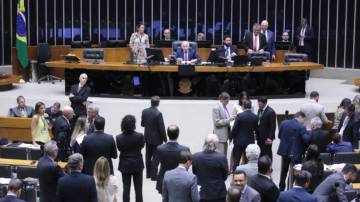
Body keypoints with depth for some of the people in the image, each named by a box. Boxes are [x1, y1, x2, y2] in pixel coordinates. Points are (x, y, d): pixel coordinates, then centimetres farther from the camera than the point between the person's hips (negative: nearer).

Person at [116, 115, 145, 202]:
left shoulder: (119, 138, -16)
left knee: (126, 189, 10)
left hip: (125, 165, 1)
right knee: (138, 189, 11)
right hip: (137, 164, -1)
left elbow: (119, 148, -2)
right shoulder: (139, 136, -20)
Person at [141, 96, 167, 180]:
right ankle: (153, 175, 8)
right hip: (156, 139, -6)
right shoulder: (158, 114, -24)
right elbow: (162, 128, -19)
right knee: (156, 157, 5)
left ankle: (148, 173, 29)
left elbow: (142, 124, 4)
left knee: (148, 156, 18)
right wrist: (165, 139, -7)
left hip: (147, 137, 6)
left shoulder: (144, 111, -7)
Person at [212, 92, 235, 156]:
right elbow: (217, 122, -16)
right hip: (220, 136, -8)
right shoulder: (216, 108, -12)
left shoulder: (225, 108, 12)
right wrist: (228, 119, -21)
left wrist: (231, 118, 3)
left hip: (225, 136, 9)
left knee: (224, 155, 11)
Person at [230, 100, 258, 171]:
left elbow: (234, 128, -12)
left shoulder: (239, 116, -14)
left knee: (236, 160, 5)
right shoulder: (255, 117, -4)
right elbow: (256, 129, 6)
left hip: (239, 141, -3)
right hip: (250, 141, 3)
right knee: (248, 160, 11)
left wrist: (230, 137, 2)